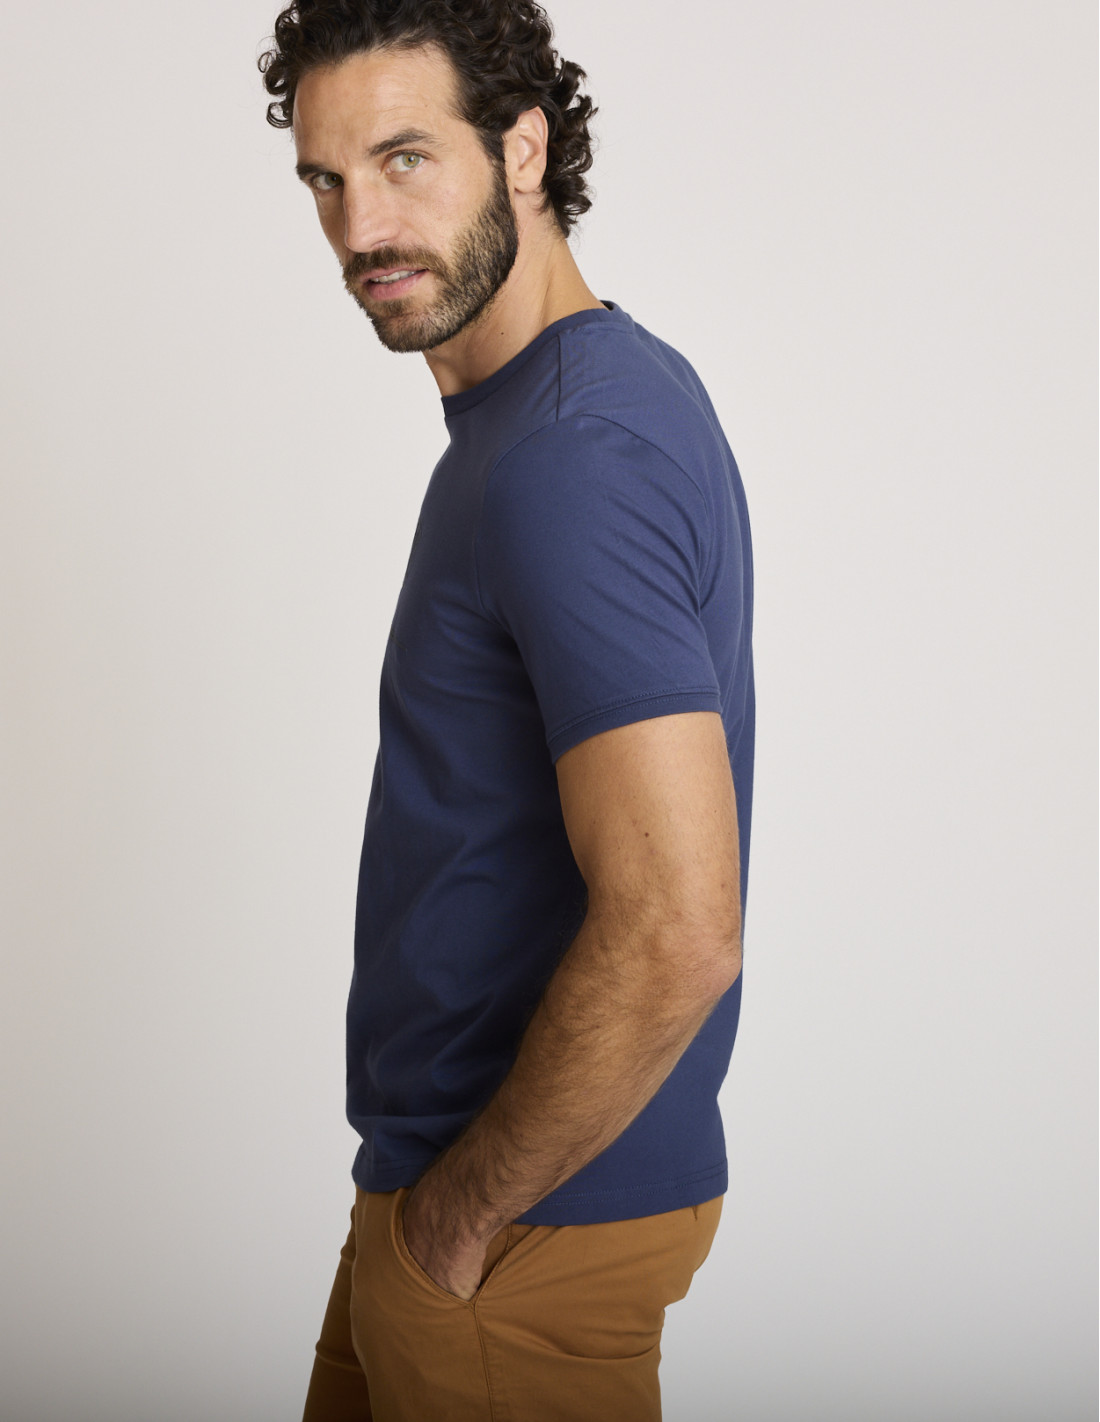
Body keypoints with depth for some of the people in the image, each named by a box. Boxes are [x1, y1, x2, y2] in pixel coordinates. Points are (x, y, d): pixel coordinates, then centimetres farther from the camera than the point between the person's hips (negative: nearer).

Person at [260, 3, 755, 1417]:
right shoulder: (573, 397, 9)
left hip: (532, 1219, -9)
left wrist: (461, 1216, -17)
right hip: (450, 1172, 9)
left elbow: (675, 936, -31)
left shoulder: (572, 452, -24)